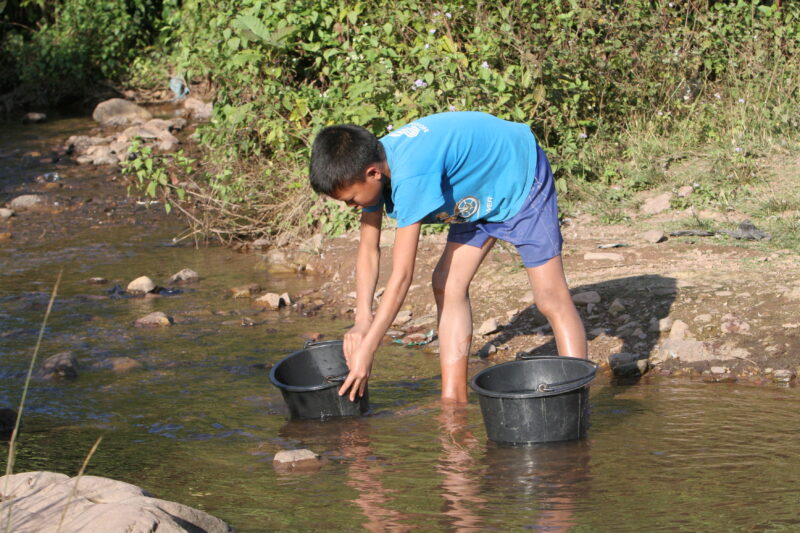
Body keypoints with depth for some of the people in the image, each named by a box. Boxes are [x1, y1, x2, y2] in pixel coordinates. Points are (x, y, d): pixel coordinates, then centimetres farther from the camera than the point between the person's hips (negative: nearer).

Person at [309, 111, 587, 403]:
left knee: (551, 299, -10)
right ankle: (454, 401, 6)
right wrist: (362, 321, -18)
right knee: (447, 284, 2)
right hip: (480, 194, 9)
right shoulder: (369, 163, -14)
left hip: (522, 176, -9)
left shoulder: (410, 175, -40)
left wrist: (366, 351, -32)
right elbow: (368, 248, -6)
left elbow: (402, 275, -37)